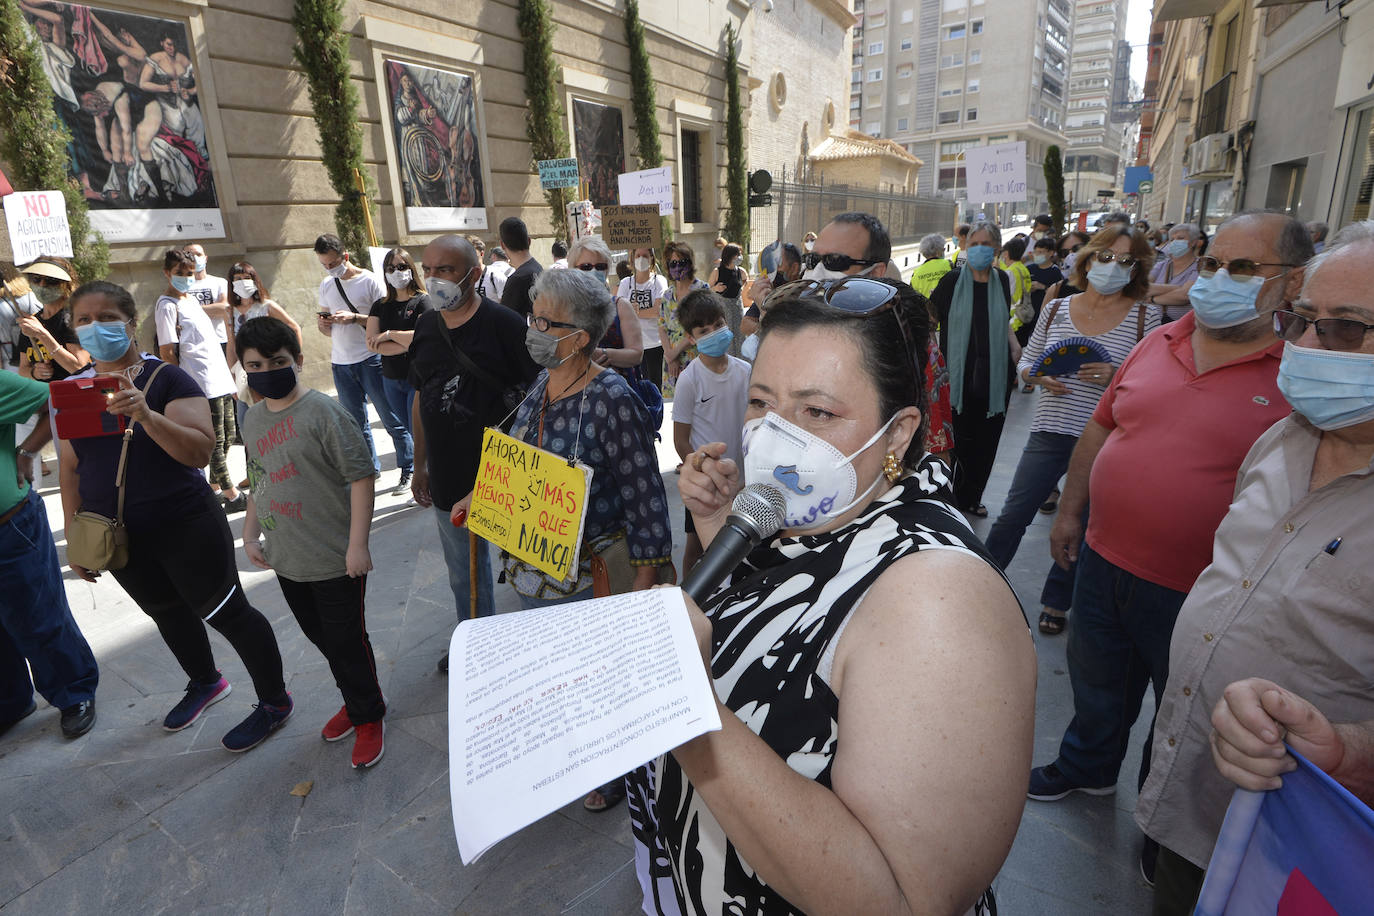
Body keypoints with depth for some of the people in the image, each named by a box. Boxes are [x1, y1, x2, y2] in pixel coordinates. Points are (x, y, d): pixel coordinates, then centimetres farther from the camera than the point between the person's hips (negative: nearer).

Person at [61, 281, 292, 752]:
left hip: (184, 527, -6)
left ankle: (274, 702, 18)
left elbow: (200, 451, -22)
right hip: (119, 536, 7)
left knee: (225, 612, 0)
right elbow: (71, 468, 12)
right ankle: (205, 683, 48)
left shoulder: (167, 378, -11)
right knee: (166, 612, 23)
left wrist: (146, 415, -37)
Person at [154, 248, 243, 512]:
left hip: (220, 380, 9)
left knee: (227, 437, 13)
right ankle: (233, 496, 2)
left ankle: (216, 488, 24)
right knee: (216, 442, -3)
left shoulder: (191, 299, 18)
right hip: (202, 385, -9)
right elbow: (166, 352, -13)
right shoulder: (167, 305, -9)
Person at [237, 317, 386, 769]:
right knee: (320, 637, 19)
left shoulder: (322, 411, -16)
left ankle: (369, 717, 26)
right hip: (286, 559, 7)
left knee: (347, 642, 5)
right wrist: (250, 532, 15)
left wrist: (357, 544, -19)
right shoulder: (253, 419, 7)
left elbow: (361, 475, -18)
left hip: (335, 560, -7)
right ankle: (355, 702, 39)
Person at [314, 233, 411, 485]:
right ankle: (371, 470, 23)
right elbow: (328, 328, 19)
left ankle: (409, 469, 7)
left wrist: (355, 318, -20)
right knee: (356, 422, 11)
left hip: (371, 359, -6)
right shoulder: (326, 285, 13)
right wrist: (322, 325, -4)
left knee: (391, 418, -2)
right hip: (341, 363, 6)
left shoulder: (369, 280, -5)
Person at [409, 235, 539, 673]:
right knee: (464, 574, 21)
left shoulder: (502, 324, -14)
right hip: (450, 479, 6)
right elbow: (421, 399, 13)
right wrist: (420, 466, 15)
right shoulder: (426, 326, 5)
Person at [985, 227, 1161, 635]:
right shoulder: (1057, 308, 5)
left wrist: (1116, 376, -20)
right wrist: (1039, 376, -11)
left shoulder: (1146, 317, -2)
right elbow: (1025, 361, 11)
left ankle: (1055, 603, 29)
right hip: (1050, 432, 1)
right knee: (1013, 515, 3)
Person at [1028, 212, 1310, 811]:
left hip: (1195, 597, -4)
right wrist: (1070, 511, 11)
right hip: (1104, 561, 4)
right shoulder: (1158, 344, 2)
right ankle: (1086, 768, 52)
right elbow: (1100, 428, 10)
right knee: (1096, 684, 25)